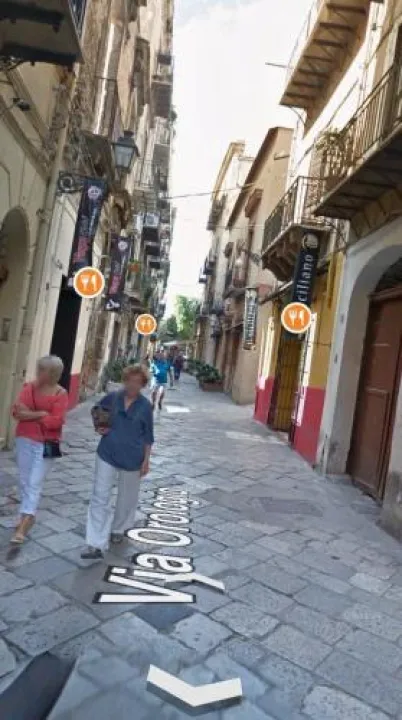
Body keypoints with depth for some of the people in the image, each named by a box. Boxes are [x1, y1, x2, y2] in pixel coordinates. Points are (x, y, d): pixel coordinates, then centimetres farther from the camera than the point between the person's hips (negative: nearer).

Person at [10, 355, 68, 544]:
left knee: (34, 484, -7)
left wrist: (31, 414, -13)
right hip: (25, 440, 5)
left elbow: (57, 420, -17)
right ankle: (27, 515, 32)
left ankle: (22, 528, -6)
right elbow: (17, 411, -6)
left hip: (46, 444, -5)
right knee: (24, 481, 14)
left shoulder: (61, 394, -9)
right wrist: (42, 414, -20)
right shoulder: (29, 387, 3)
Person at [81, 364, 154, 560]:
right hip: (107, 455, 1)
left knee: (126, 498, 16)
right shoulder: (112, 398, -4)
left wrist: (146, 460, -2)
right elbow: (96, 411, 15)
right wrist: (98, 427, -3)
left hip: (132, 459, 0)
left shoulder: (145, 406, -6)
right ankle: (96, 545, 0)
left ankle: (118, 529, 43)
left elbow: (148, 436, 0)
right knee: (100, 498, -4)